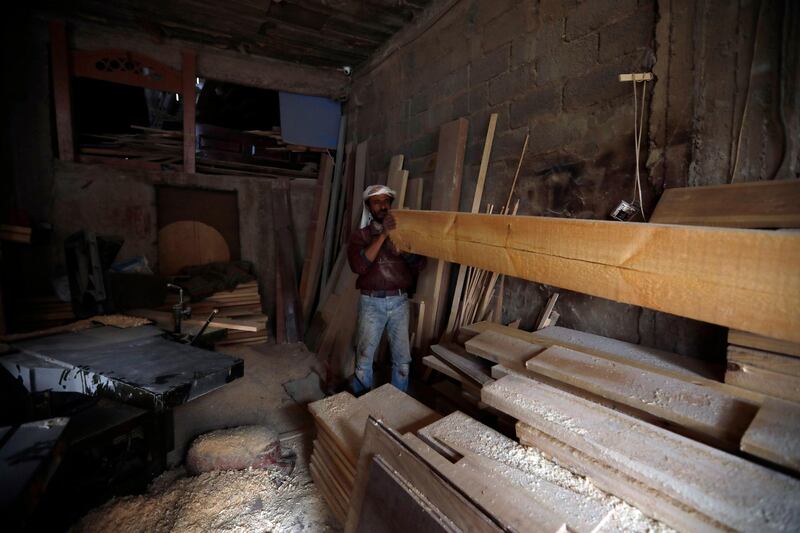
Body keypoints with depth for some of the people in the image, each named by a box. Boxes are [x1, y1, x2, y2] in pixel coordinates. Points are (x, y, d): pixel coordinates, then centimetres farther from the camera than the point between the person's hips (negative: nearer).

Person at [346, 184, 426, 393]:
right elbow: (359, 266, -19)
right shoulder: (359, 236, 0)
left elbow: (420, 264, -1)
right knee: (365, 356, 5)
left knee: (402, 358, 9)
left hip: (399, 301, 2)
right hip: (371, 302, -2)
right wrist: (383, 236, -21)